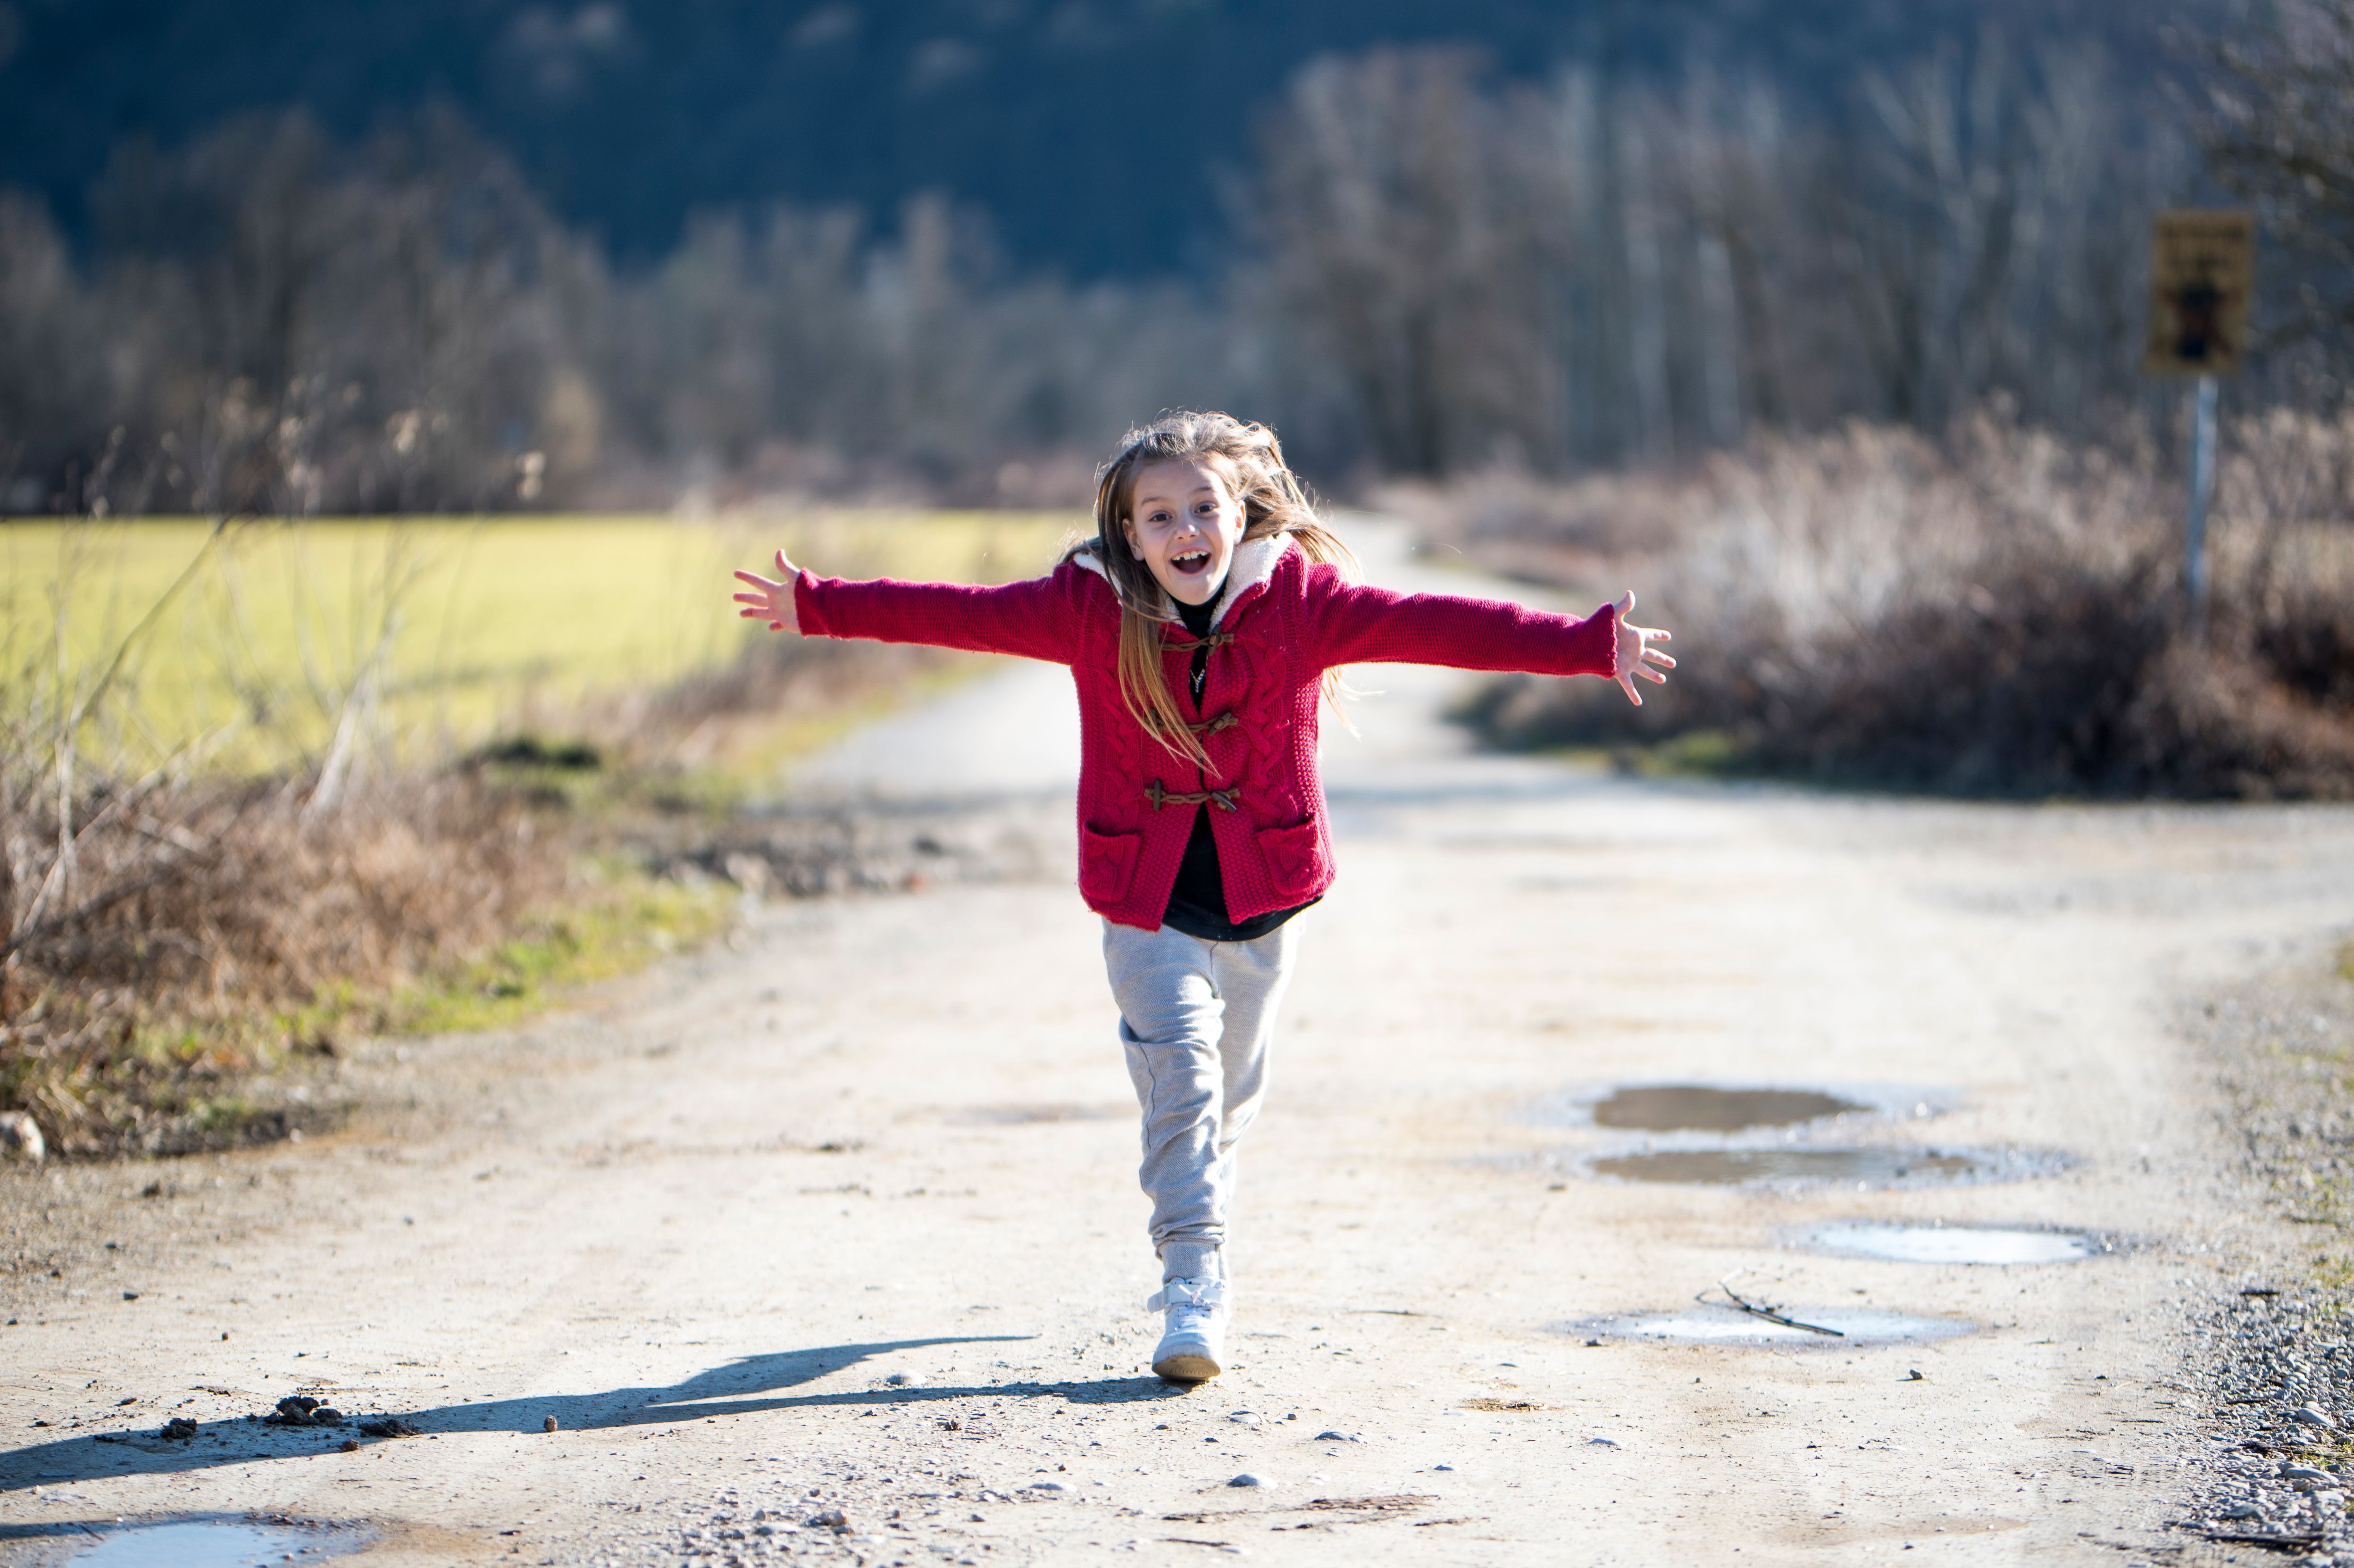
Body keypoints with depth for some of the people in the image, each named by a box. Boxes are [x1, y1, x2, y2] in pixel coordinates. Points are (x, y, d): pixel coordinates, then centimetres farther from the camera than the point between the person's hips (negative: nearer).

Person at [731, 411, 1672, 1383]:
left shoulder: (1299, 600, -10)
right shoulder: (1090, 609, -8)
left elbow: (1435, 626, -15)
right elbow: (959, 613, -2)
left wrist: (1588, 646, -22)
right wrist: (818, 608, 0)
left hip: (1262, 898, 1)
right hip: (1146, 900, -1)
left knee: (1231, 1088, 16)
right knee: (1178, 1071, -17)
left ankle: (1191, 1224, 43)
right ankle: (1194, 1279, -14)